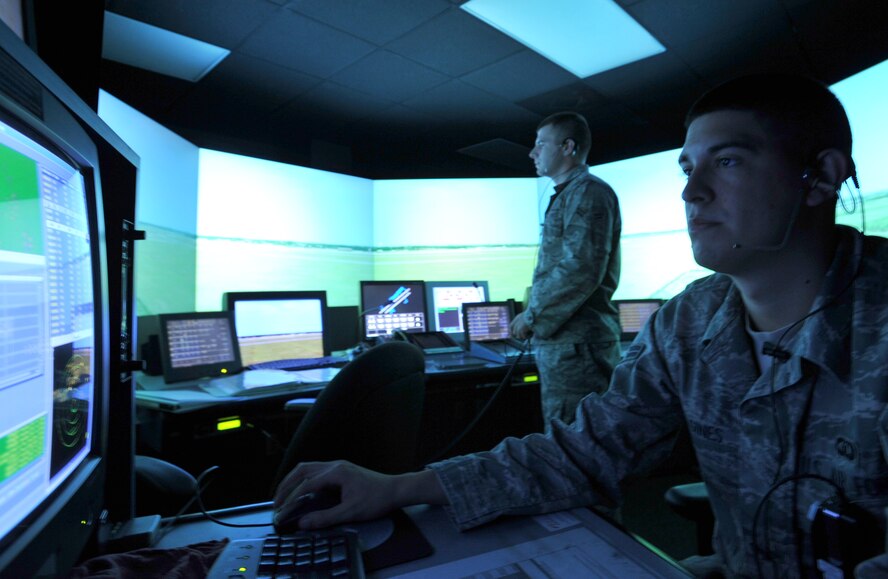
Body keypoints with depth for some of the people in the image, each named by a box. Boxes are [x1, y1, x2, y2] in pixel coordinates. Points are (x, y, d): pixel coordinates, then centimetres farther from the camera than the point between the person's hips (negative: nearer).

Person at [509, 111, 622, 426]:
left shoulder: (588, 192, -8)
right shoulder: (567, 195, 22)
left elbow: (582, 269, -20)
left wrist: (532, 315, -13)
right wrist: (536, 316, 13)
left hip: (576, 343, -10)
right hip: (560, 341, 10)